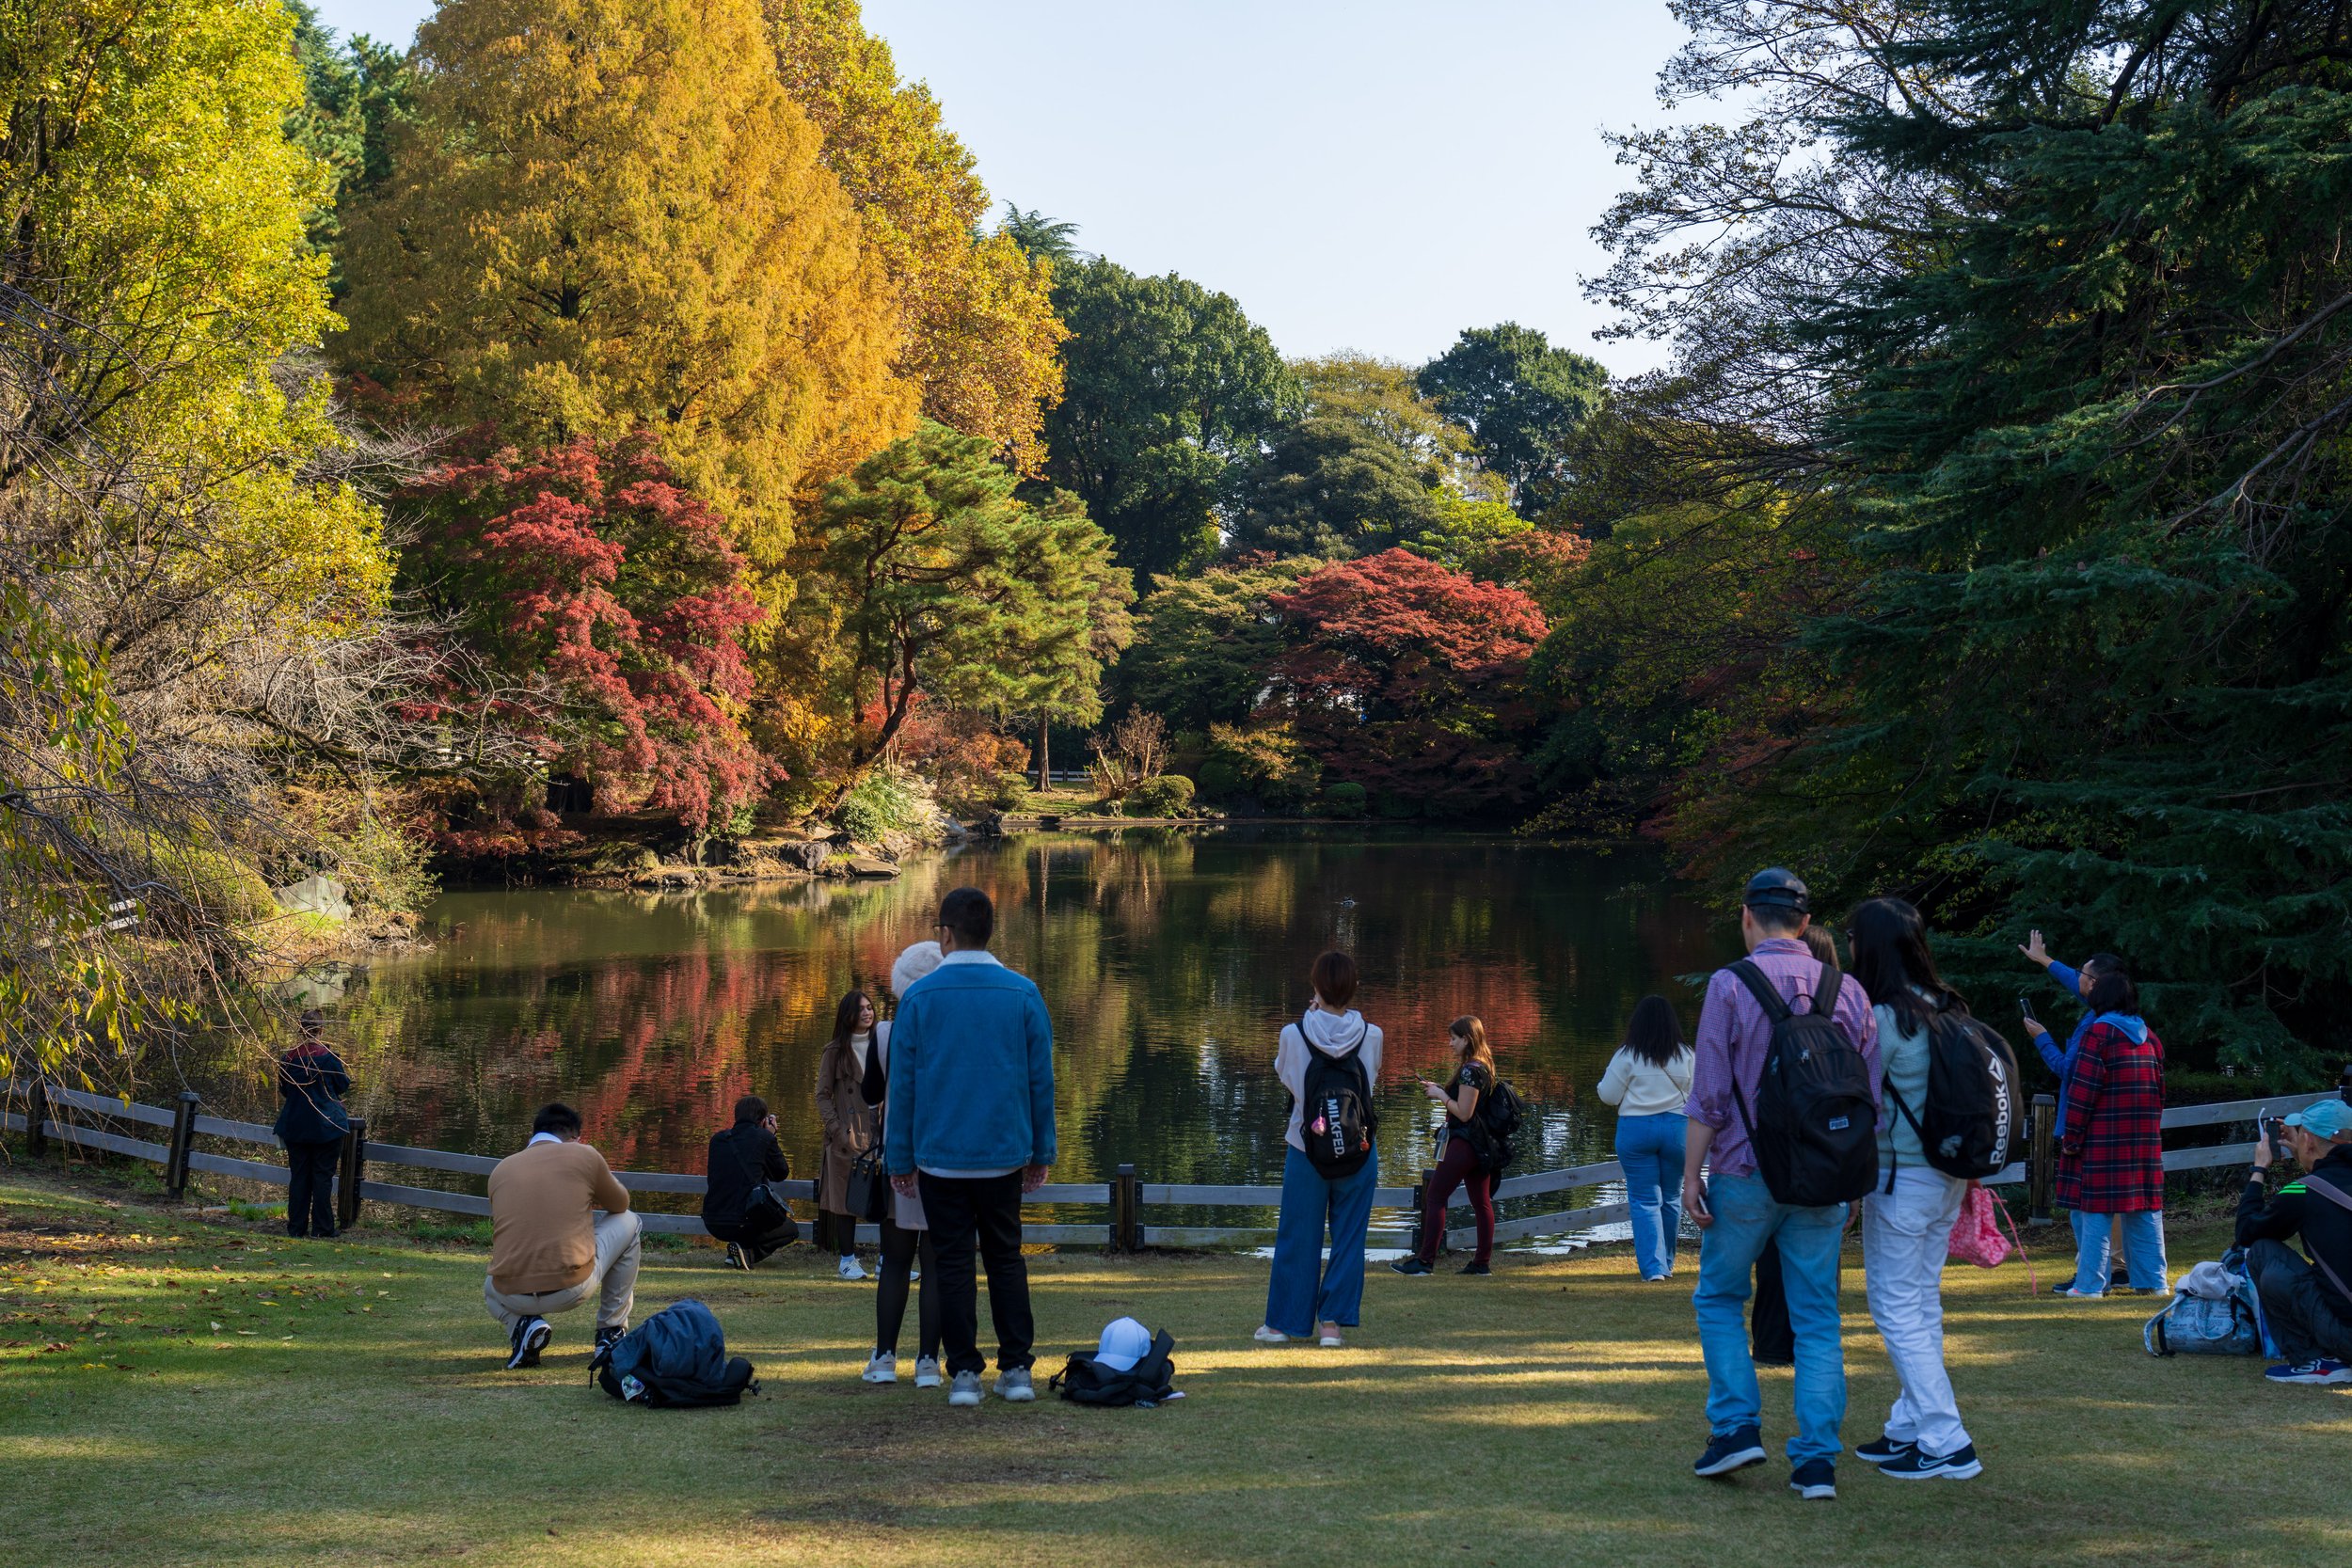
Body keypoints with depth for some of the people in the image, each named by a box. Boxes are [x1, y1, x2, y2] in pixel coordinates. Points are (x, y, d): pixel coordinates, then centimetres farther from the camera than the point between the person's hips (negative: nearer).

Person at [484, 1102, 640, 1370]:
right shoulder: (583, 1155, 3)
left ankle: (522, 1324, 6)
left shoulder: (501, 1169, 13)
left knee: (491, 1286, 42)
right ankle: (612, 1331, 28)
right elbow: (620, 1204, 20)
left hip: (514, 1296, 3)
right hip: (572, 1288, -3)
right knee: (628, 1222, 23)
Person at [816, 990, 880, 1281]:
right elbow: (822, 1096, 1)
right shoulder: (835, 1051, 1)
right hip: (847, 1135, -3)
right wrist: (841, 1132, -9)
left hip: (879, 1133, 3)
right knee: (846, 1197, -1)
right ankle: (847, 1260, 6)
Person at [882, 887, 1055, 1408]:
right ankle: (1016, 1369, 9)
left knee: (952, 1263, 6)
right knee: (1005, 1257, 12)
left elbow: (901, 1084, -1)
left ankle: (964, 1373, 5)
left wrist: (899, 1157, 6)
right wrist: (1042, 1151, 11)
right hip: (1005, 1152, 2)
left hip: (939, 1155, -2)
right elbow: (1041, 1078, 2)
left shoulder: (919, 997, -5)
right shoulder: (1023, 994, -1)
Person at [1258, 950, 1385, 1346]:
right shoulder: (1371, 1035, -10)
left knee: (1297, 1236, 9)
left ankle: (1281, 1321, 17)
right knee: (1348, 1236, 9)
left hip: (1307, 1146, 0)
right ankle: (1331, 1323, 8)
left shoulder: (1294, 1034, -13)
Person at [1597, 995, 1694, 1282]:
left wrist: (1605, 1078, 17)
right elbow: (1695, 1095, 4)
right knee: (1671, 1198, 15)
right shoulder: (1685, 1055, 0)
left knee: (1644, 1201, 1)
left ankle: (1653, 1266, -7)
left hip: (1635, 1129, -2)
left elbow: (1609, 1096, -3)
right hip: (1677, 1129, 2)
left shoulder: (1627, 1056, -7)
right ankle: (1666, 1264, 23)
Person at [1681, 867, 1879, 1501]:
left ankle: (1737, 1425, 4)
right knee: (1817, 1318, 7)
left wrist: (1690, 1173, -4)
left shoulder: (1730, 985, -7)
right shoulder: (1848, 991, 6)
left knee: (1720, 1299, 14)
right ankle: (1817, 1459, 2)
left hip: (1745, 1174, -3)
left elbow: (1709, 1096, -10)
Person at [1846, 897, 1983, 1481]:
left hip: (1900, 1177, -8)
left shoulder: (1882, 1020, -17)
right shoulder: (1949, 1010, 7)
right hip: (1948, 1174, 8)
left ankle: (1947, 1443, -4)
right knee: (1923, 1302, 16)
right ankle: (1909, 1428, 23)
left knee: (1897, 1306, -2)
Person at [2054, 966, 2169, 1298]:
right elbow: (2159, 1090, 15)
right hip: (2144, 1142, 6)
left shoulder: (2099, 1033, -10)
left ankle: (2090, 1283, -4)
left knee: (2094, 1209, -3)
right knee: (2145, 1208, 11)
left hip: (2103, 1142, -6)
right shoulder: (2149, 1036, 11)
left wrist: (2072, 1137, -8)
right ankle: (2153, 1281, 14)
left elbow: (2083, 1090, -12)